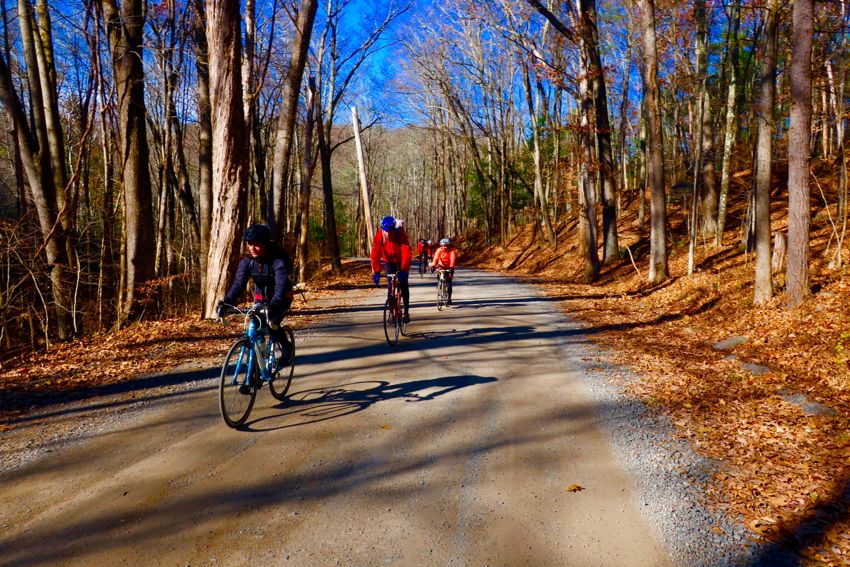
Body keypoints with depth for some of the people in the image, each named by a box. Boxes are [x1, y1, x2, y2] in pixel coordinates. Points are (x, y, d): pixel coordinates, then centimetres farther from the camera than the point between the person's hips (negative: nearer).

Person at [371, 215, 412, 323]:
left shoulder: (401, 234, -33)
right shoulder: (379, 235, -27)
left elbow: (407, 253, -38)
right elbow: (375, 254, -31)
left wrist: (403, 270, -45)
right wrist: (376, 272, -38)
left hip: (402, 260, -2)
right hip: (390, 261, 2)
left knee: (403, 285, -7)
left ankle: (406, 312, 4)